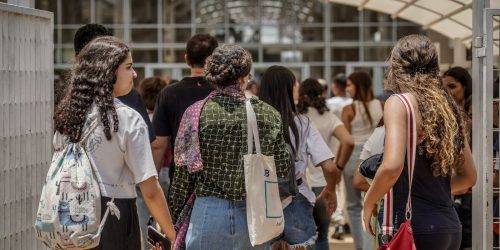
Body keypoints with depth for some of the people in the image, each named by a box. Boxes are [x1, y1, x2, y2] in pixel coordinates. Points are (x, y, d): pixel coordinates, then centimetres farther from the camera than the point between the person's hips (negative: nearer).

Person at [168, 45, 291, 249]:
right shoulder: (268, 115, -2)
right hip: (255, 215, 2)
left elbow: (185, 173, -1)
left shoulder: (196, 113, -5)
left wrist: (175, 216, 9)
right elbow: (282, 170, 4)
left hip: (209, 211, -1)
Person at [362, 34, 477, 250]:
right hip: (450, 227, 8)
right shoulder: (447, 107, 13)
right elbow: (468, 176, 20)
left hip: (415, 226, -8)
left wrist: (368, 204, -7)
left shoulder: (399, 103, -8)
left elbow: (392, 166, -22)